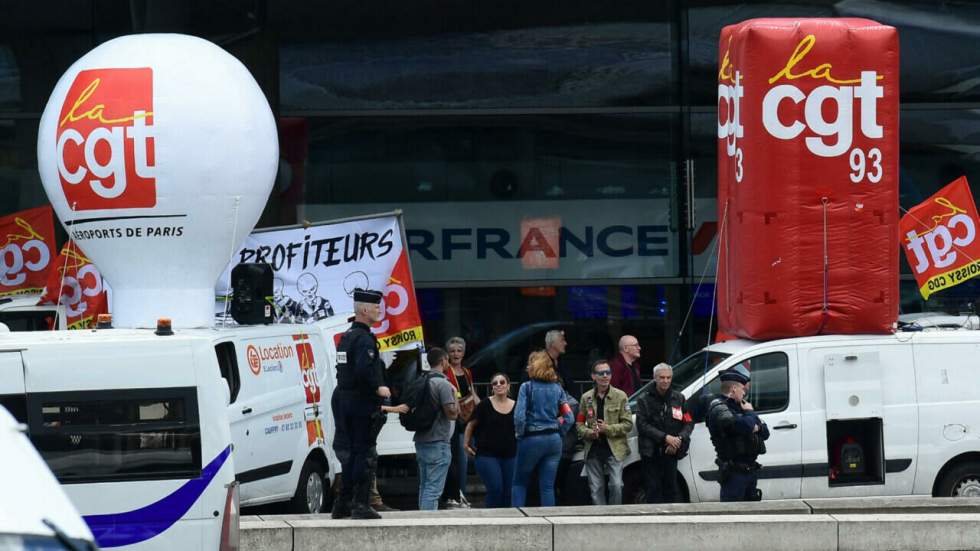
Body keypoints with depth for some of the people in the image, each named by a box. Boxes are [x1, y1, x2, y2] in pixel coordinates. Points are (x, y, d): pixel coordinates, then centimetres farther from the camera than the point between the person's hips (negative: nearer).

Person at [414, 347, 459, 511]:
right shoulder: (443, 384, -13)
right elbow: (452, 413, -16)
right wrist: (454, 395, -1)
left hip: (421, 440, 8)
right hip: (438, 442, -8)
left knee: (424, 485, 14)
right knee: (434, 487, -9)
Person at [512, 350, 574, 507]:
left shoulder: (527, 387, -7)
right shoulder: (557, 388, 6)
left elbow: (519, 416, -16)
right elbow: (569, 417, 1)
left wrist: (519, 434, -1)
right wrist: (558, 431, 12)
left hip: (531, 439, -4)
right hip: (554, 440, 4)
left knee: (519, 482, 9)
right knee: (548, 486, 6)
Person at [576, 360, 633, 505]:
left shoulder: (620, 396, 0)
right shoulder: (586, 398, 9)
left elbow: (628, 424, -2)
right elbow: (579, 424, 13)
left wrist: (608, 429, -15)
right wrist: (589, 432, -9)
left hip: (614, 449, -3)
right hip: (593, 449, 3)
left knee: (616, 485, -12)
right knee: (596, 488, 2)